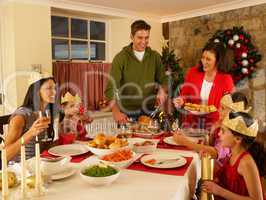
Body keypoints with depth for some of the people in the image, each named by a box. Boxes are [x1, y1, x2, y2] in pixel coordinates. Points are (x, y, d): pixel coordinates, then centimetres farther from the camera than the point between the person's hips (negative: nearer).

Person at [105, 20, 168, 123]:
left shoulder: (155, 56, 1)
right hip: (127, 113, -3)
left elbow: (163, 80, 9)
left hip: (149, 111, 3)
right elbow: (111, 88, -18)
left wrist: (162, 90, -15)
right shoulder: (121, 57, -10)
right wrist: (116, 111, -33)